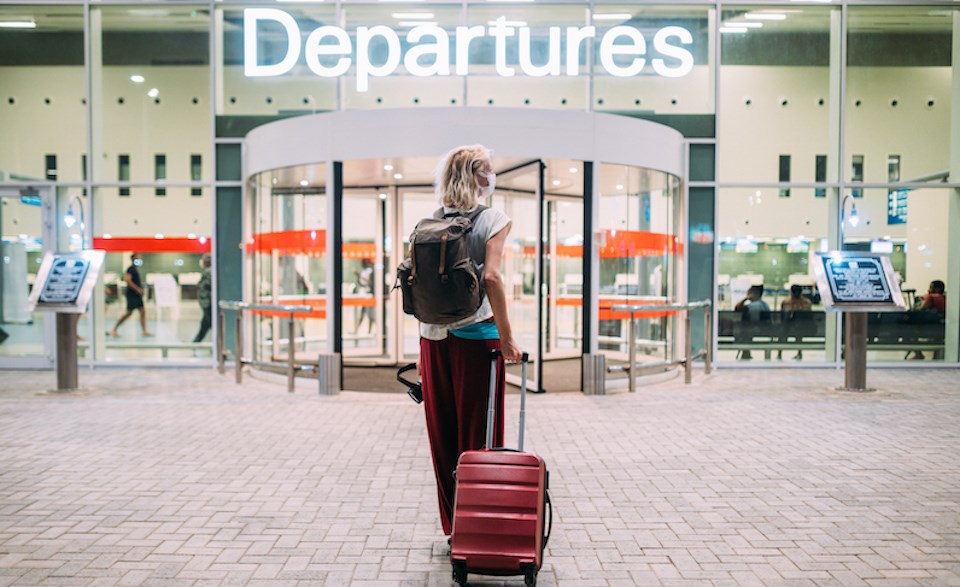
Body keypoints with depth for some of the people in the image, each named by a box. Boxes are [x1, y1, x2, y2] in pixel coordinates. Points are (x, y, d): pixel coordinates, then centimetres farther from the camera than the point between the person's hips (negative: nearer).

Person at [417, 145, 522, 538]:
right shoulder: (493, 219, -5)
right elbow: (491, 276, -18)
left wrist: (423, 343, 12)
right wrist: (507, 337, -14)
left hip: (434, 335, 5)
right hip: (476, 335, -4)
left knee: (442, 431, 12)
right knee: (478, 431, 5)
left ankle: (452, 524, 22)